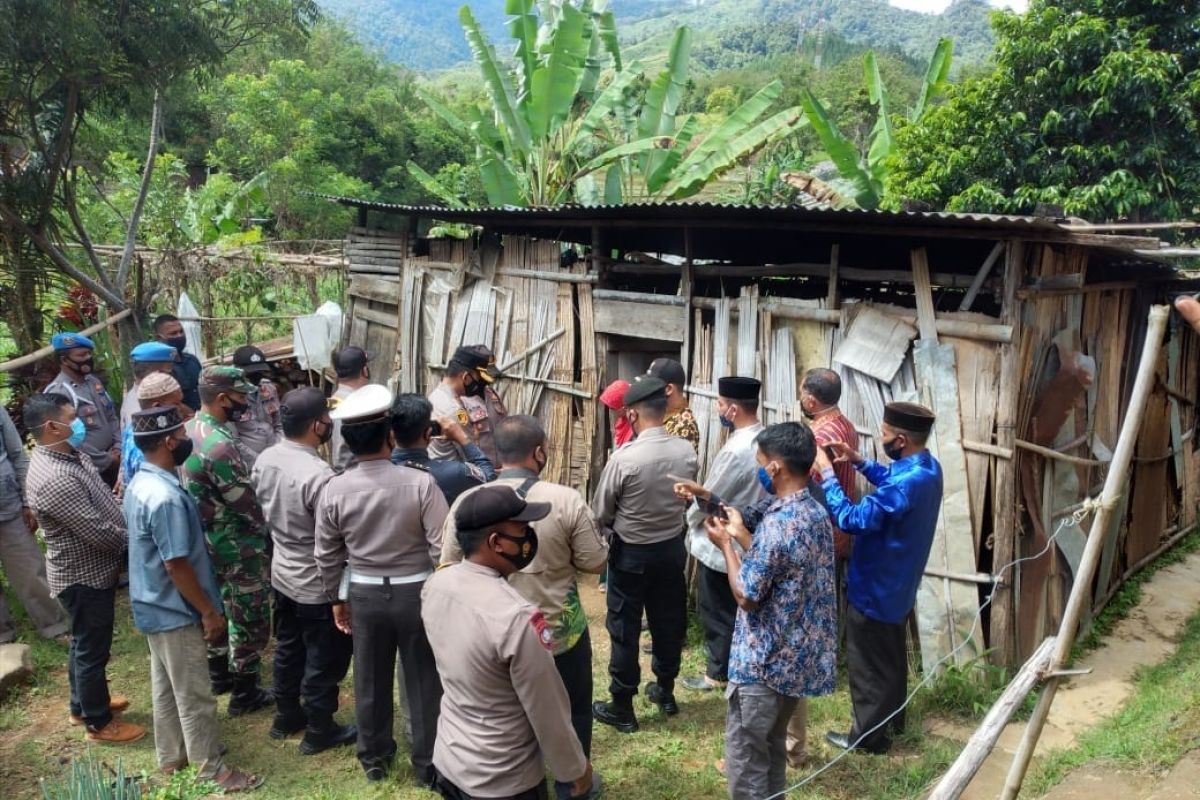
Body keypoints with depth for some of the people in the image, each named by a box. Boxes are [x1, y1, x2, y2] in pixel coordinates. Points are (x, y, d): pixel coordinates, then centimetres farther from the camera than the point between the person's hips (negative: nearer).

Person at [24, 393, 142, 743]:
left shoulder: (67, 454, 1)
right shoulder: (53, 479, -31)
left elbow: (103, 501, 13)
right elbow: (99, 532, -29)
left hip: (92, 569, 10)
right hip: (84, 576, -10)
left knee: (84, 643, 25)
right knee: (92, 649, 8)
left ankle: (83, 704, 43)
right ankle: (99, 722, 25)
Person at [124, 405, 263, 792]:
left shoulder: (140, 483, 2)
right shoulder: (166, 497, -30)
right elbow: (177, 565, -27)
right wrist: (209, 612, -16)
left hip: (152, 604, 10)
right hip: (175, 610, -10)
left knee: (165, 685, 23)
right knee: (194, 694, 6)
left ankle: (172, 755, 38)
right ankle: (211, 767, 21)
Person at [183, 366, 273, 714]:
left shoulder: (189, 431, 0)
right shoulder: (219, 445, -29)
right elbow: (248, 505, -23)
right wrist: (272, 532, -7)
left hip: (208, 542, 9)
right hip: (238, 549, -9)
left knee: (217, 608, 25)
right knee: (250, 621, 6)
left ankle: (220, 673, 42)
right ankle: (245, 694, 19)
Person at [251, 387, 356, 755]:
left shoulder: (264, 460, -6)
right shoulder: (318, 475, -31)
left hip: (282, 573, 8)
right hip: (318, 584, -8)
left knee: (288, 648, 24)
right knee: (325, 659, 10)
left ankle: (286, 716, 41)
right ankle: (319, 731, 26)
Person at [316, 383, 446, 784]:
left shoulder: (334, 490, -10)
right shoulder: (420, 483, -20)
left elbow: (327, 556, 1)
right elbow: (442, 549, -16)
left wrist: (335, 598, 16)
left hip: (364, 593, 3)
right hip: (417, 592, -2)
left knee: (371, 682, 19)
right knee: (424, 682, 13)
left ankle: (374, 759, 38)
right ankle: (428, 765, 27)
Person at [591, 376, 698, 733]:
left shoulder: (624, 458, -24)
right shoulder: (687, 452, -10)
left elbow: (600, 513, -12)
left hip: (631, 554, -5)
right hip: (672, 548, 5)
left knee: (625, 630, 9)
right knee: (669, 623, 20)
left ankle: (622, 707, 20)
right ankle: (665, 691, 37)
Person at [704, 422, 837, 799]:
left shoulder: (778, 523, -27)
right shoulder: (816, 512, 3)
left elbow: (746, 596, -18)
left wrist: (725, 544, -7)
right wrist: (741, 534, 13)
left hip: (765, 661, -9)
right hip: (799, 654, 9)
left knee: (745, 756, 6)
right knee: (772, 746, 24)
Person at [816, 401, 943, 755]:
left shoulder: (909, 483, -34)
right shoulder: (926, 467, -3)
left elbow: (852, 519, -35)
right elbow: (891, 482, 19)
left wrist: (827, 473, -27)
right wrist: (859, 461, 6)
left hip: (875, 588, -10)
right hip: (896, 583, 10)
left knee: (869, 662, 8)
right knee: (891, 654, 26)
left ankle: (870, 735, 23)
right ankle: (893, 716, 43)